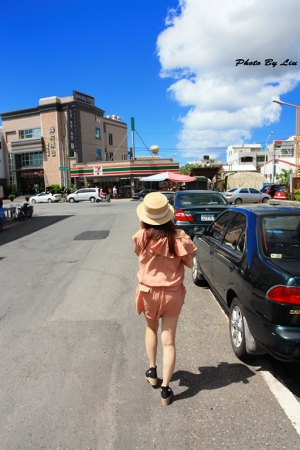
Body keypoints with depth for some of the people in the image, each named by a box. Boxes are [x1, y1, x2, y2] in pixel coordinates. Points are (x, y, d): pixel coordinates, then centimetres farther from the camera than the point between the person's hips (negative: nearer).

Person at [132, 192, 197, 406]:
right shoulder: (178, 237, -16)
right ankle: (166, 389, 16)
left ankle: (152, 371, 38)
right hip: (172, 293, 0)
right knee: (169, 341, 11)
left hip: (149, 292, 1)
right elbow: (189, 263, -3)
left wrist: (142, 228, 4)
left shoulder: (141, 237, -16)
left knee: (151, 329, 28)